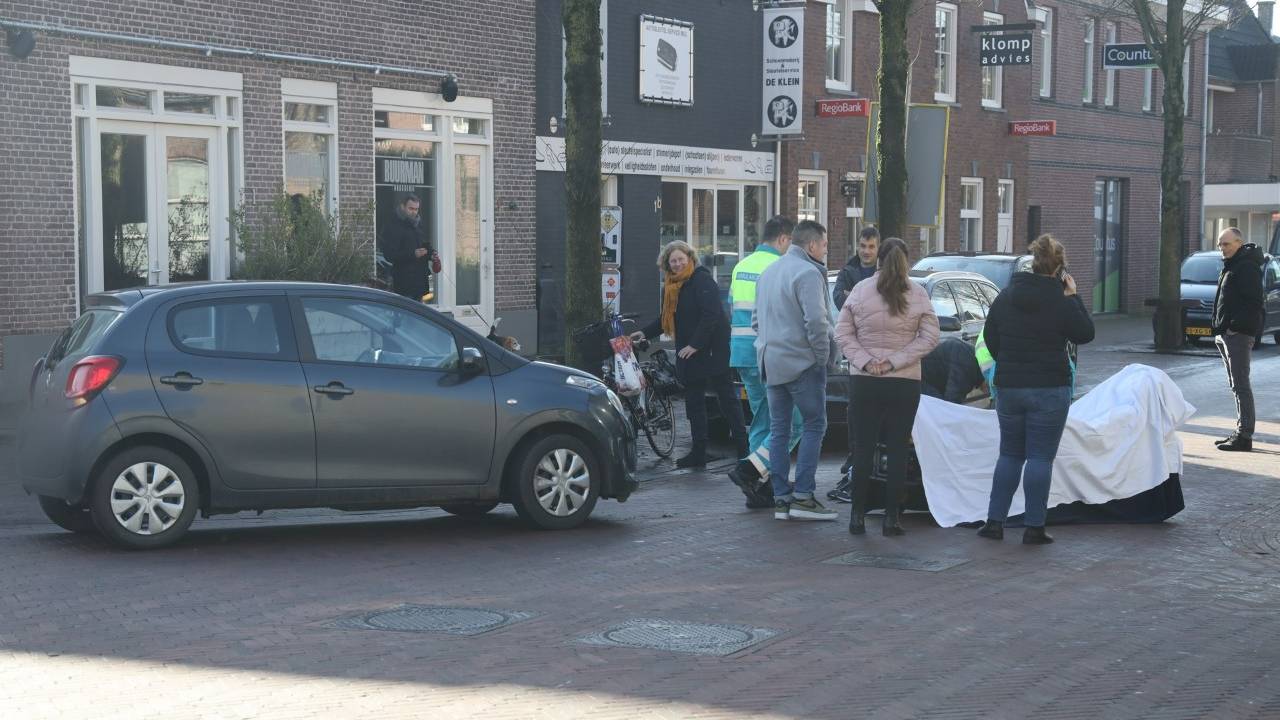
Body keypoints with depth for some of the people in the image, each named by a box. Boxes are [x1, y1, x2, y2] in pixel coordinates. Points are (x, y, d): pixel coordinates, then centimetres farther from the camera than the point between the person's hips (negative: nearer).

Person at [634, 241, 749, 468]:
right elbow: (666, 318, 23)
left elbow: (711, 315, -21)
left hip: (711, 349, -9)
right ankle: (698, 452, 13)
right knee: (693, 401, 9)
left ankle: (742, 448, 1)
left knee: (726, 397, -3)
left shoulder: (702, 280, -13)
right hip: (688, 353, 9)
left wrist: (695, 344, -22)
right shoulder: (671, 286, 14)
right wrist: (645, 333, 11)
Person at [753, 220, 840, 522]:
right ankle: (803, 496, -7)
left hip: (771, 362, 8)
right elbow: (816, 321, -20)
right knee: (814, 426, -2)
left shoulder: (768, 272, 16)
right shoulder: (808, 273, -12)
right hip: (802, 362, -8)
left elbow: (757, 319, 22)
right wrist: (823, 356, -10)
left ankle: (781, 498, 9)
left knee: (779, 429, 9)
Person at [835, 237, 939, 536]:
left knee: (863, 448, 6)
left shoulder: (860, 290, -2)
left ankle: (857, 515, 8)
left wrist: (864, 361, -5)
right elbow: (929, 337, -5)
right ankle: (891, 517, 4)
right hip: (905, 383, -1)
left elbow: (843, 332, -3)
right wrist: (896, 362, -7)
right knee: (897, 449, 5)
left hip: (865, 381, 1)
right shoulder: (918, 295, -3)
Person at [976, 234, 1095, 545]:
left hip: (1009, 388, 5)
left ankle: (994, 521, 11)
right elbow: (1084, 333, 0)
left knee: (1009, 455, 14)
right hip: (1050, 389, -4)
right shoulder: (1061, 301, -12)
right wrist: (1073, 297, 4)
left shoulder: (1006, 296, 4)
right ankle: (1034, 527, 1)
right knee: (1040, 458, 1)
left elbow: (990, 336, 12)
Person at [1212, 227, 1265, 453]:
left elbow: (1253, 302, -20)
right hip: (1226, 333, 11)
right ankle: (1241, 432, 19)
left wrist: (1236, 326, -22)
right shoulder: (1229, 266, 20)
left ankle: (1244, 436, -11)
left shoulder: (1247, 267, -12)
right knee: (1236, 384, 13)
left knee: (1240, 385, -11)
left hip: (1239, 334, -11)